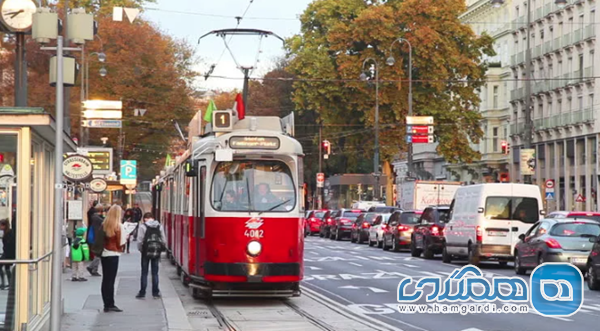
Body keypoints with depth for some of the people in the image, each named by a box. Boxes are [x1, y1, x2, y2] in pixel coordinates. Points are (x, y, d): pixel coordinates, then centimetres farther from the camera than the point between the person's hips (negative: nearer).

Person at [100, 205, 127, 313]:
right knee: (110, 280, -2)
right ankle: (110, 305, -1)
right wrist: (126, 238, 6)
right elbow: (121, 243, -11)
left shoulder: (104, 225, 3)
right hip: (113, 255, -6)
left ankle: (107, 304, 16)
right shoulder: (119, 227, -13)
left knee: (105, 279, 11)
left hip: (104, 254, 6)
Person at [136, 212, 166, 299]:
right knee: (155, 273, 10)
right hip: (156, 253, 3)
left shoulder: (143, 227, -7)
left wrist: (141, 250, 5)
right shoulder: (160, 226, 3)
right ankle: (155, 293, 12)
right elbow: (163, 241, 1)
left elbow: (140, 241, -10)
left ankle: (142, 293, 7)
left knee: (144, 273, 5)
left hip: (146, 252, -3)